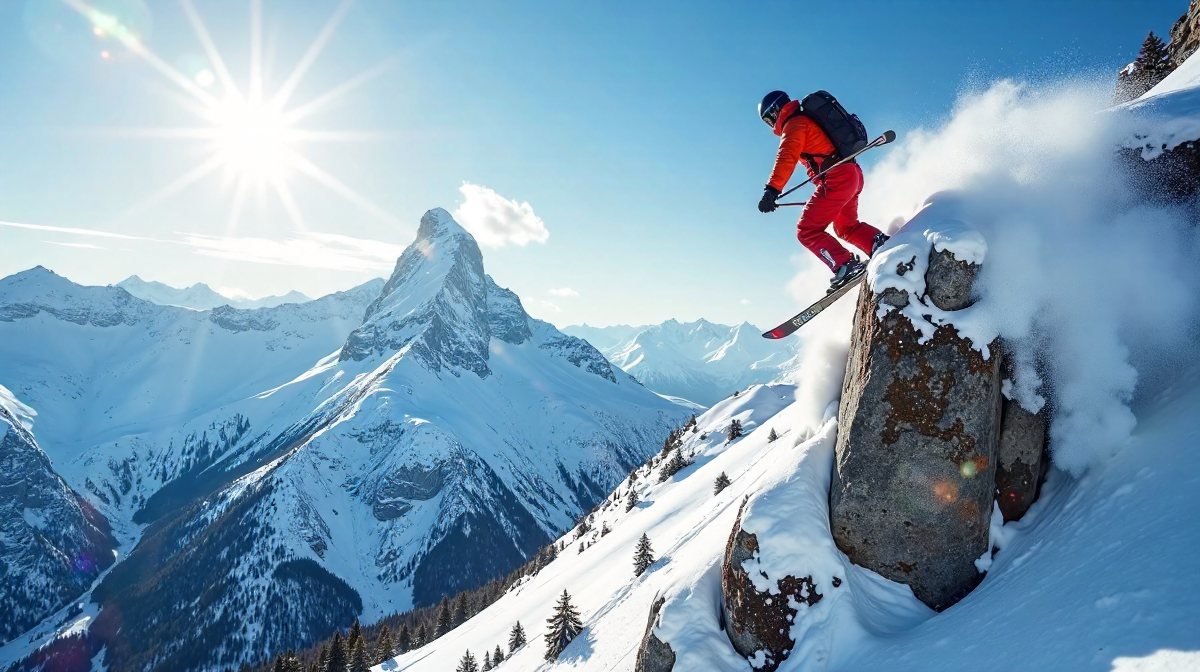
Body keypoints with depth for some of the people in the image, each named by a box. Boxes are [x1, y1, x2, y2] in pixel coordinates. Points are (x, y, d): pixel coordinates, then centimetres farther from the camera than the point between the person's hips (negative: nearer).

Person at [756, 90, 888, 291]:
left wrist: (771, 190, -31)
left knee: (806, 231, -7)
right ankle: (881, 242, 12)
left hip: (836, 178, -10)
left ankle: (846, 266, -17)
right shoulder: (809, 119, 26)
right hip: (853, 174, 10)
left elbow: (787, 158, -21)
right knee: (845, 227, 28)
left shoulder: (794, 124, -4)